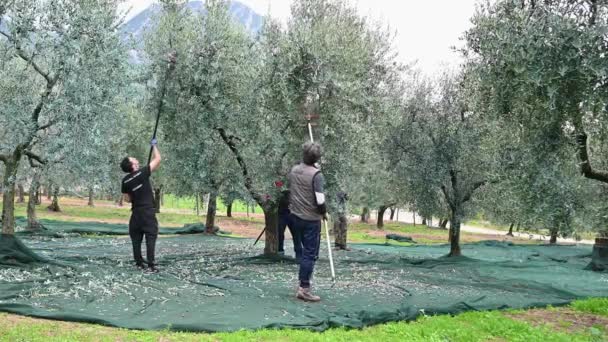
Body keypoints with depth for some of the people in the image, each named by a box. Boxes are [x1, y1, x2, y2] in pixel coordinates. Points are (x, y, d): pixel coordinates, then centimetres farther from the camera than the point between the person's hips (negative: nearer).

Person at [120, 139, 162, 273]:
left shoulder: (125, 181, 2)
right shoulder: (142, 173, -12)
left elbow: (127, 199, 9)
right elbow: (158, 159, -6)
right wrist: (154, 145, 8)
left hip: (136, 212, 5)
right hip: (148, 211, -5)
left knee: (136, 238, 12)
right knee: (151, 237, -5)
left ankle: (139, 263, 16)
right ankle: (151, 266, -10)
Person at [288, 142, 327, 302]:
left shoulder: (293, 170, 2)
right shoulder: (316, 174, -17)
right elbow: (320, 200, -18)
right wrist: (324, 211, -2)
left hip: (295, 216, 7)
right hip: (311, 219, -7)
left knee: (305, 251, 19)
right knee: (310, 254, 0)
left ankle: (303, 284, 23)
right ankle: (304, 289, 0)